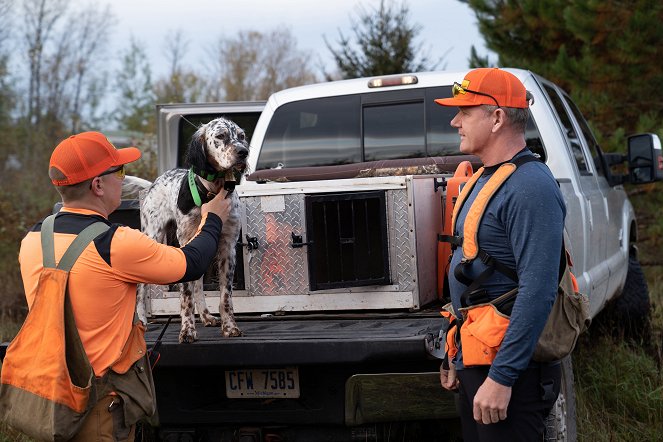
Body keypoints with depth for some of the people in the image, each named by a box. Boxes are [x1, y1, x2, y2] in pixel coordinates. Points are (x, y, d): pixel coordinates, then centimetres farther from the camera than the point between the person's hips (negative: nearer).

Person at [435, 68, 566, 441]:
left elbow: (538, 292, -25)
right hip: (474, 362, 9)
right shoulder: (484, 180, 14)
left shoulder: (530, 186, -17)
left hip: (510, 369, -9)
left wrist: (501, 376, -26)